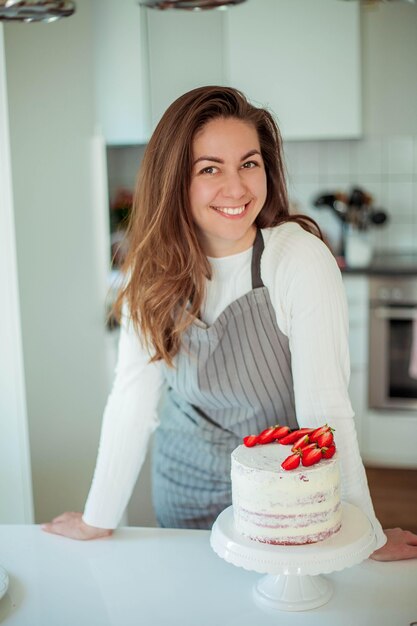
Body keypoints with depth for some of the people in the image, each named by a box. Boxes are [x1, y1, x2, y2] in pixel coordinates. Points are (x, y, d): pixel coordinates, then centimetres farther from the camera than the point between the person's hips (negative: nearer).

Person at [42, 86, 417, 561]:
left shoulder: (301, 259, -25)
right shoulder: (154, 267, -13)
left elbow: (325, 409, -24)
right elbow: (132, 398, -11)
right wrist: (98, 520, -9)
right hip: (186, 484, 3)